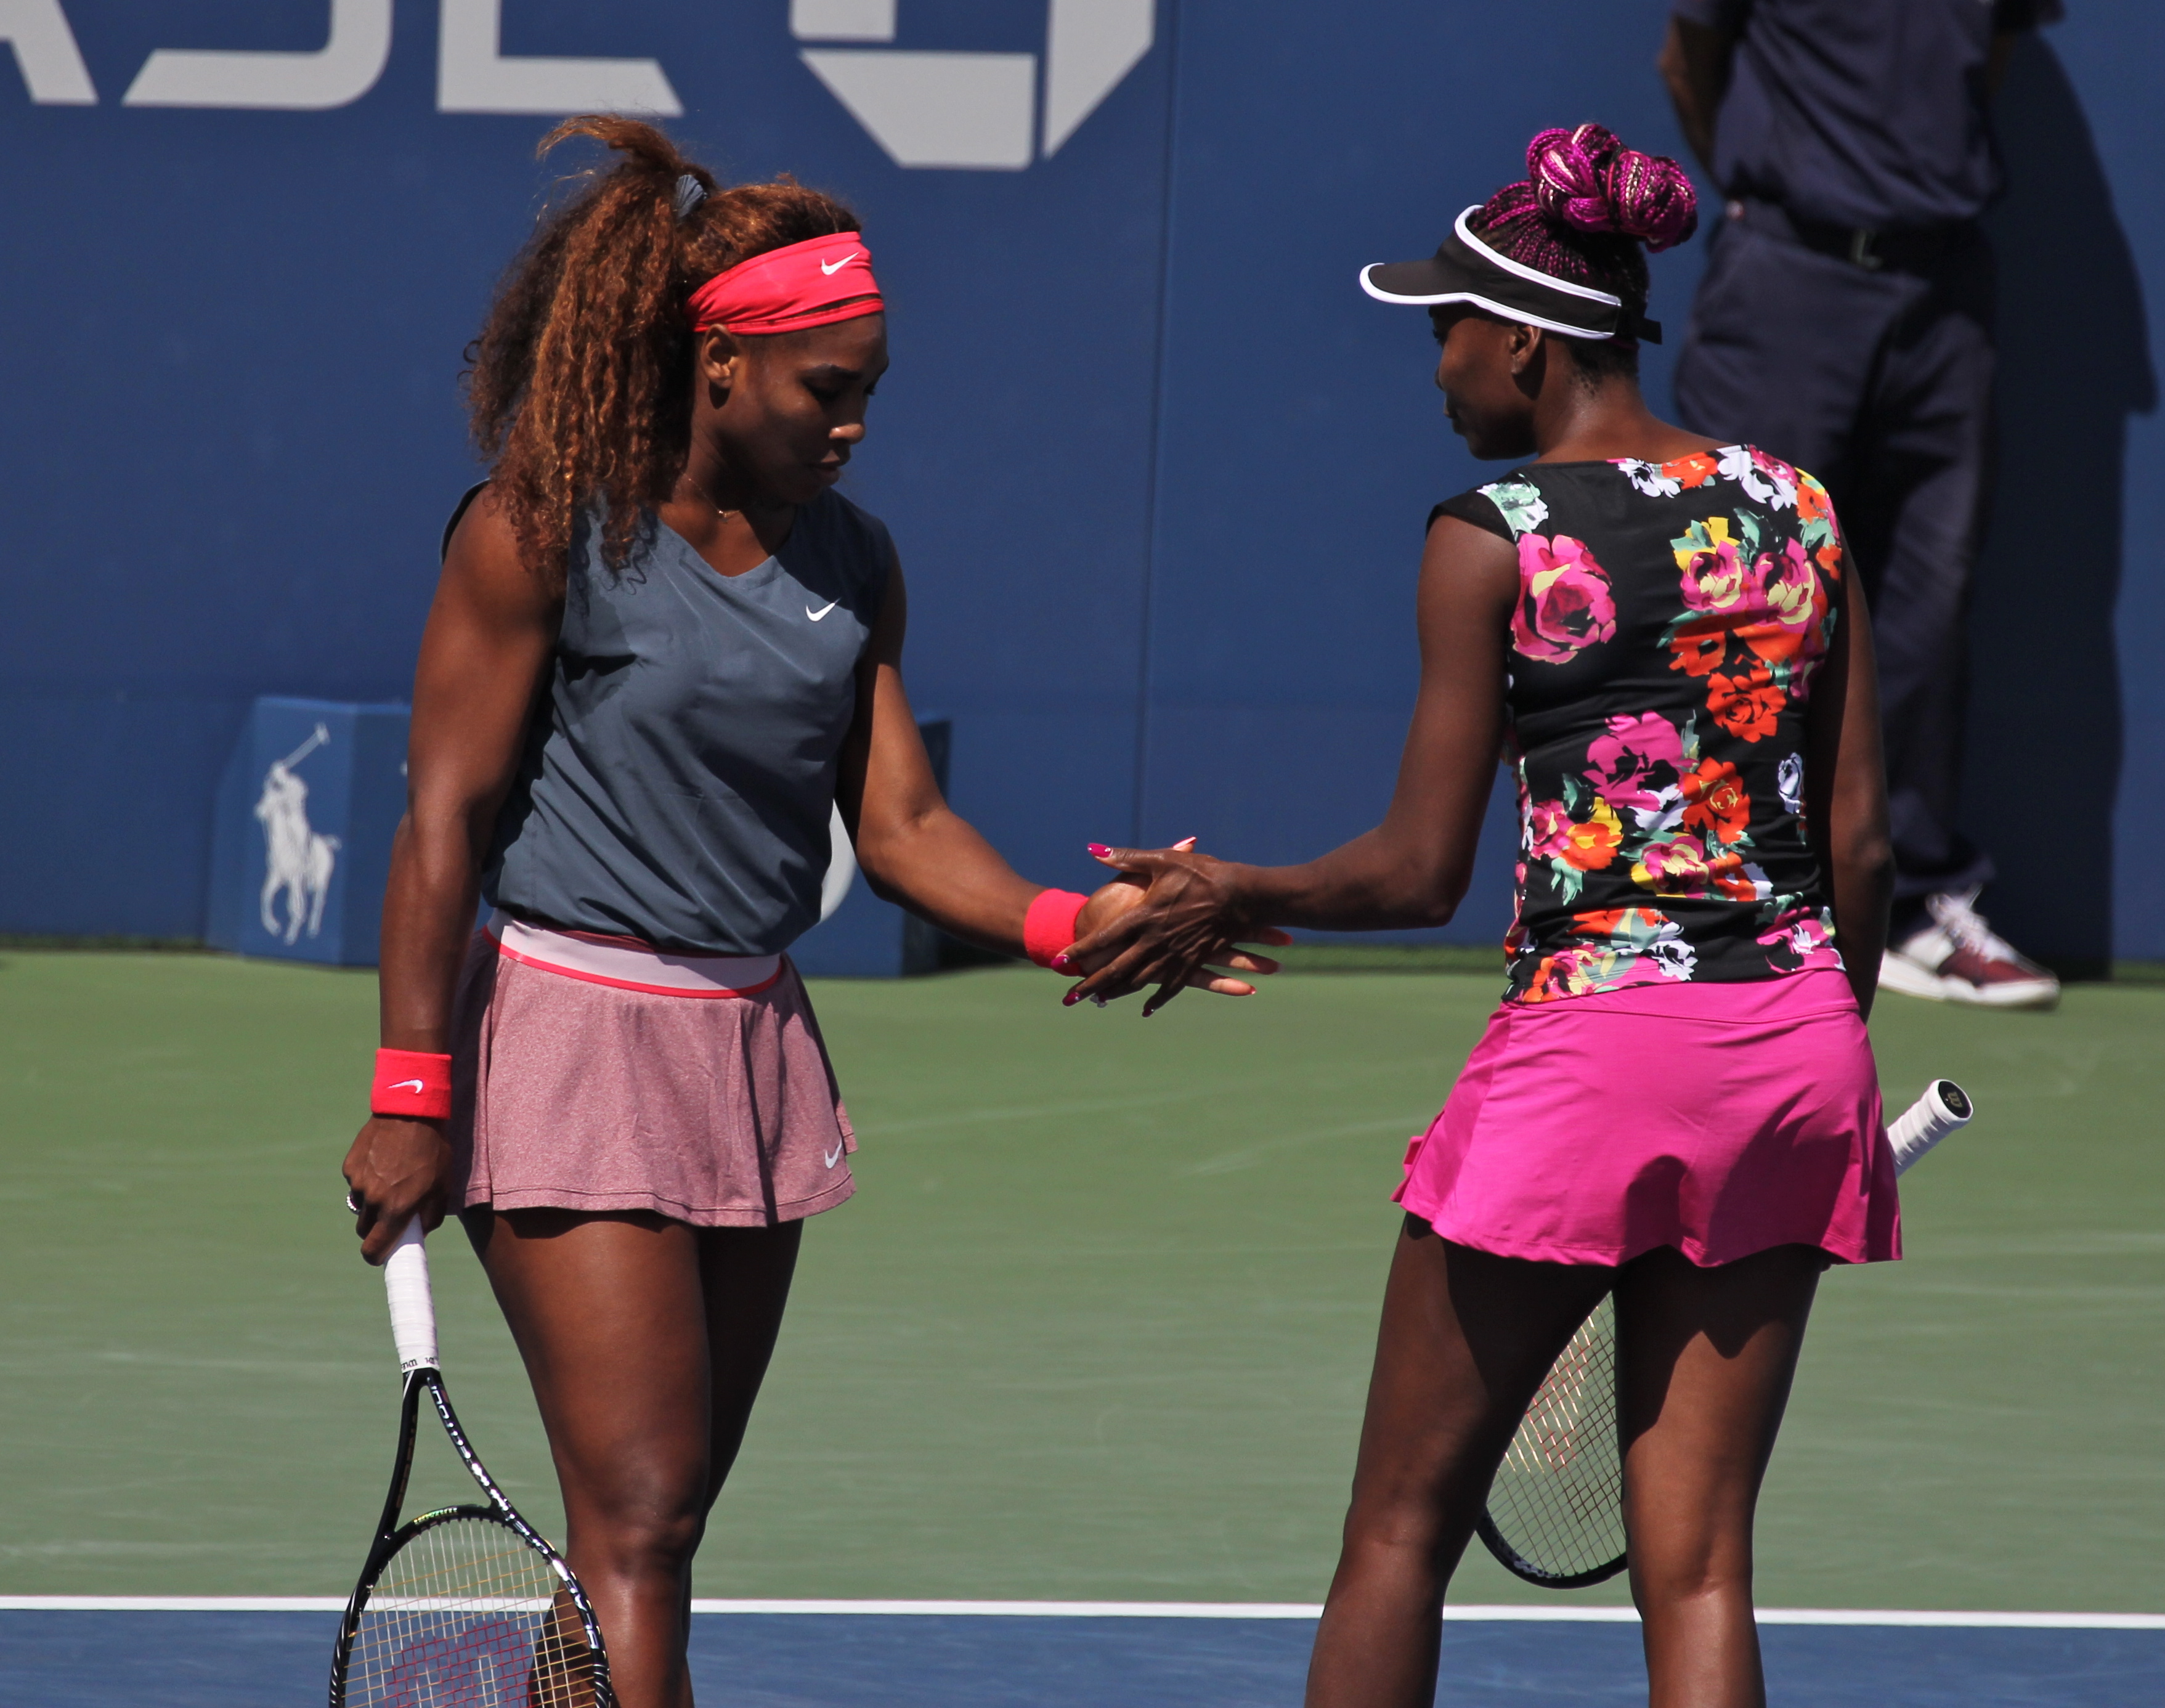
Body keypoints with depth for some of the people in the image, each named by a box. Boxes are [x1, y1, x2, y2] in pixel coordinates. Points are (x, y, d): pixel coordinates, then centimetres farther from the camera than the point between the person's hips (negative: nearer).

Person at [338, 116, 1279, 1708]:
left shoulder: (853, 563, 8)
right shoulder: (548, 529, -10)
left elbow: (903, 824, 5)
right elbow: (445, 819, -10)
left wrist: (1072, 923, -14)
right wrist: (412, 1097, -14)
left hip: (751, 1038, 7)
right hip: (570, 1031, -7)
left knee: (658, 1520, 9)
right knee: (638, 1522, -13)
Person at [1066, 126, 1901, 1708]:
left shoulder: (1492, 539, -7)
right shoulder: (1796, 508, 8)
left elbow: (1422, 873, -6)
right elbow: (1861, 837, 8)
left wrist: (1231, 898, 11)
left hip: (1592, 1044, -5)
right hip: (1797, 1037, 5)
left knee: (1404, 1530, 9)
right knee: (1697, 1563, 4)